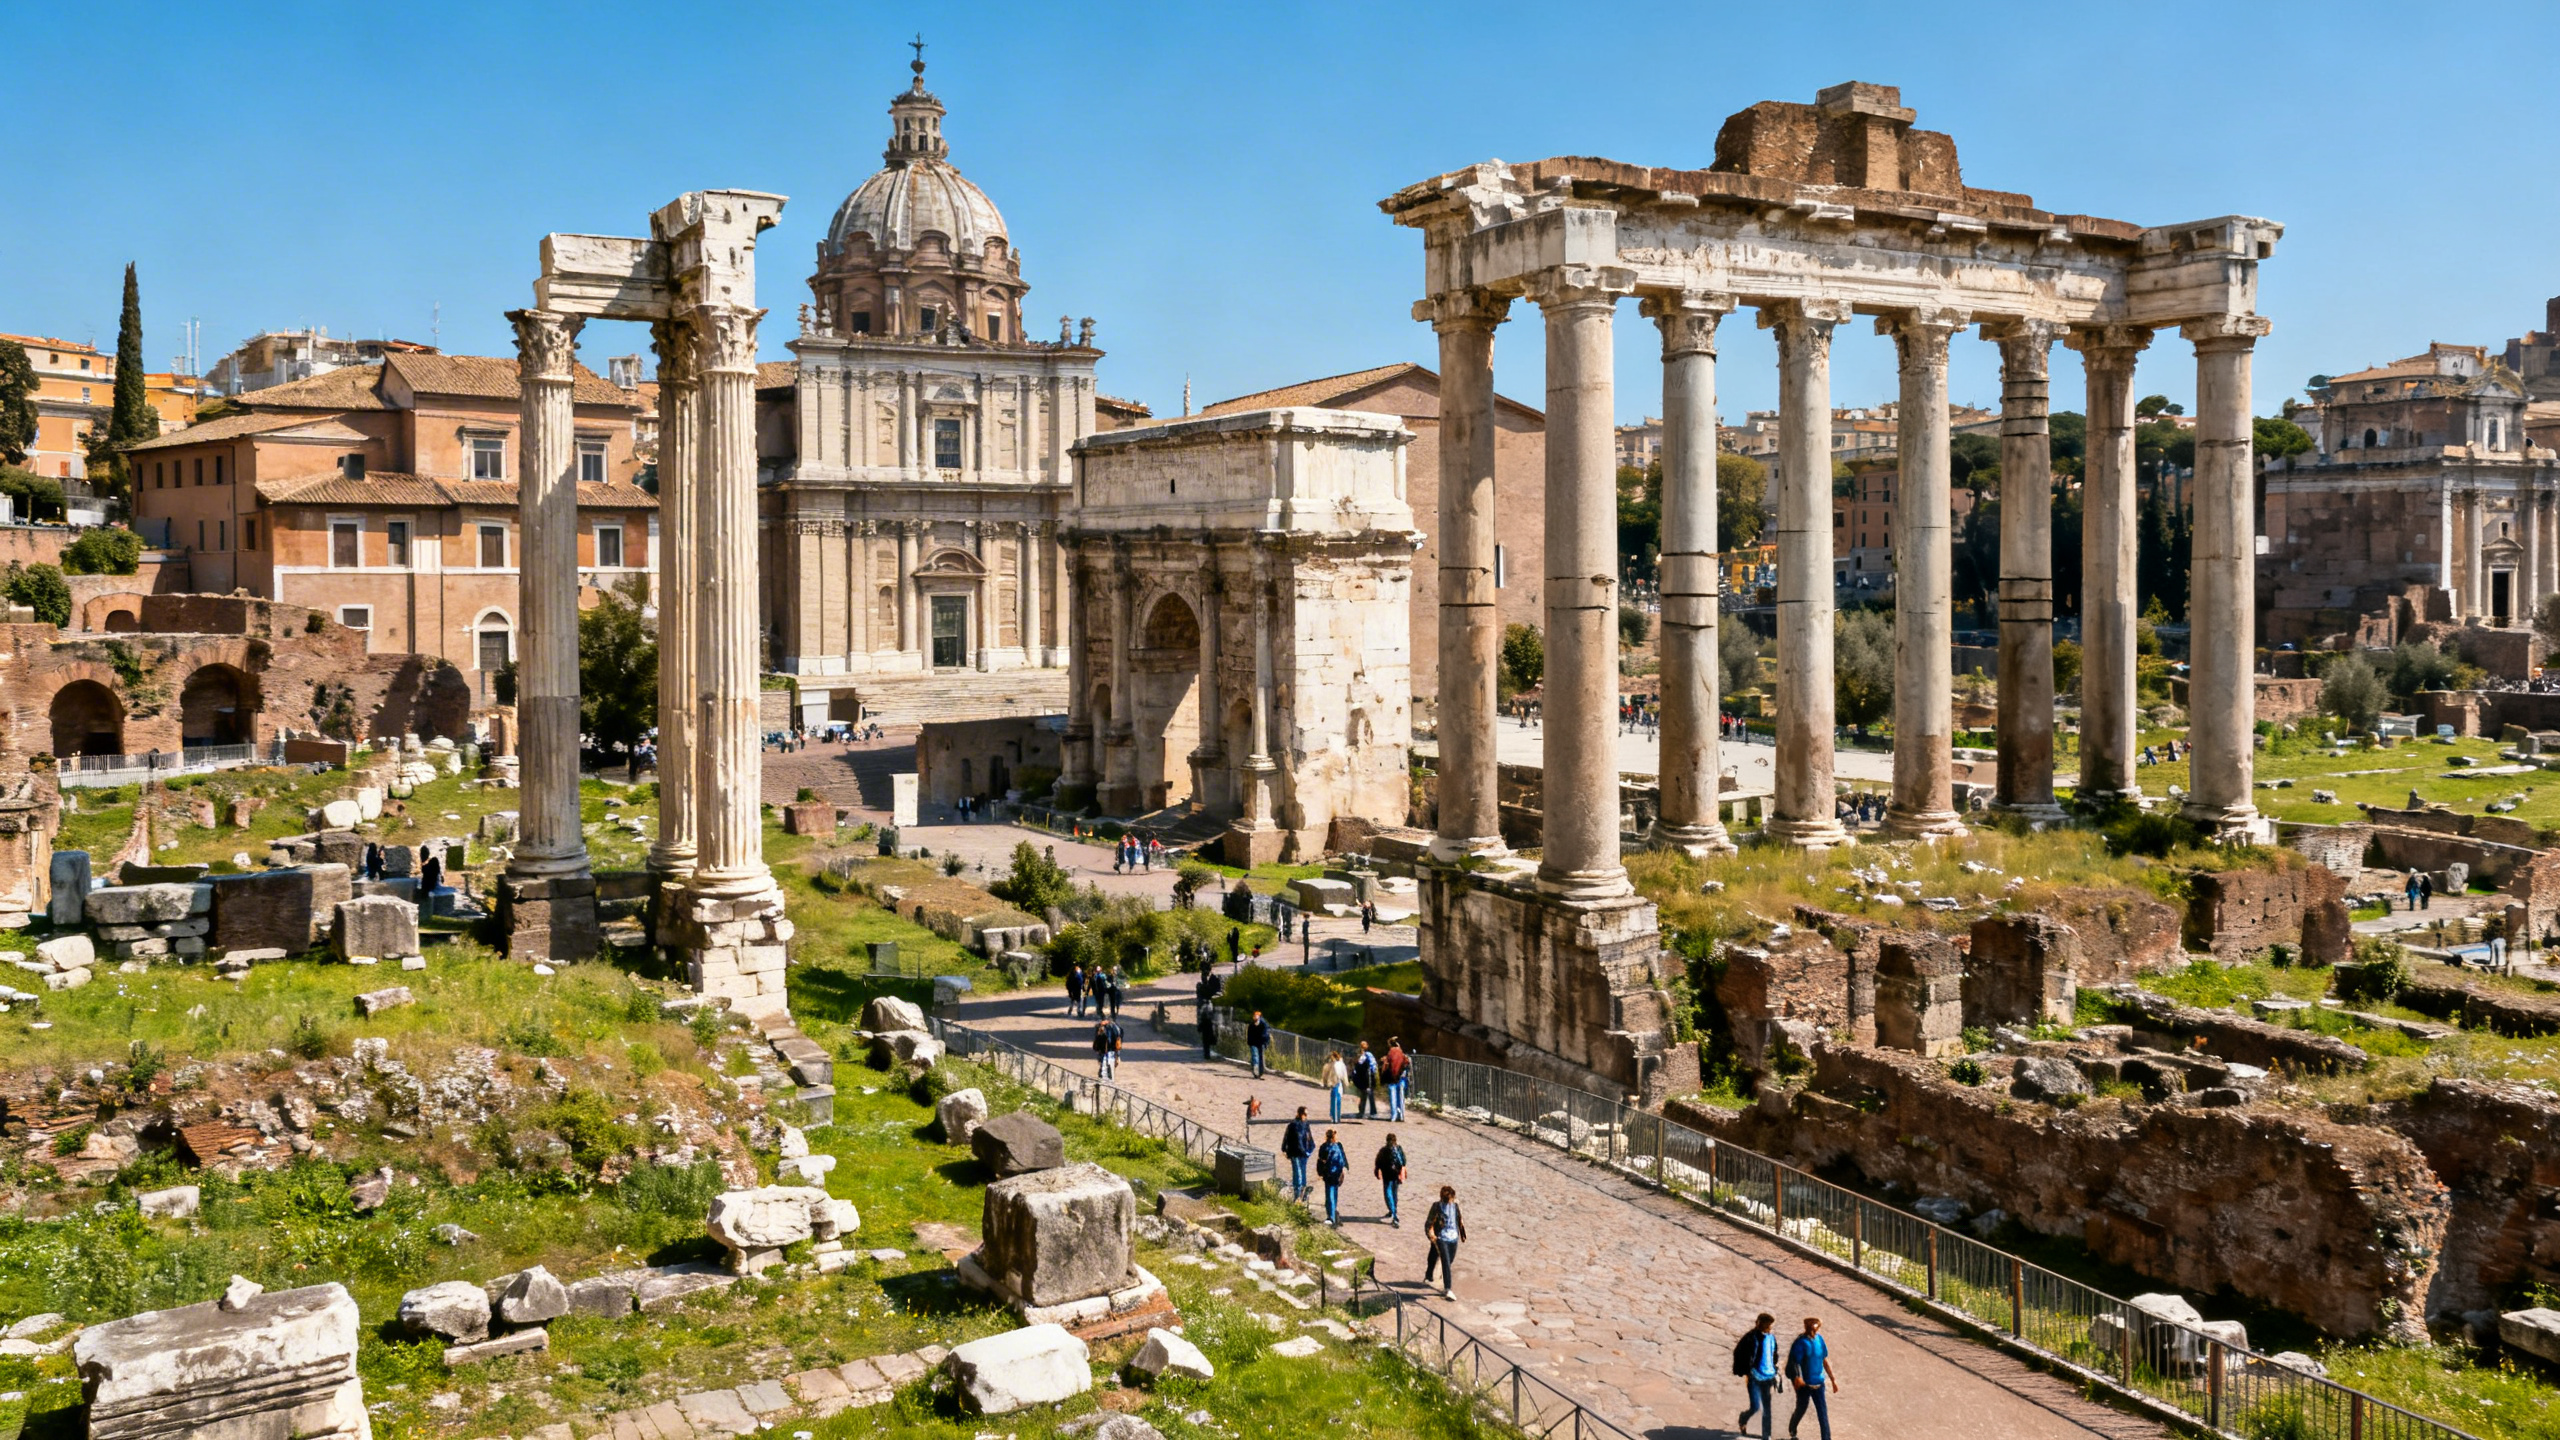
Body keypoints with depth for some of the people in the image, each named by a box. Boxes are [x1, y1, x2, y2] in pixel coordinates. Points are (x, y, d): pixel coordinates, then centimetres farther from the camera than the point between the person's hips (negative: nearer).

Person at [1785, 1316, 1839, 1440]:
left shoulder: (1820, 1339, 1)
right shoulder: (1801, 1342, -16)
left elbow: (1825, 1360, 10)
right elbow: (1795, 1363, -18)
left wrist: (1832, 1379, 12)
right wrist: (1798, 1378, -32)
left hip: (1818, 1383, 4)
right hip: (1804, 1383, -4)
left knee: (1823, 1413, 0)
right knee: (1801, 1409, 11)